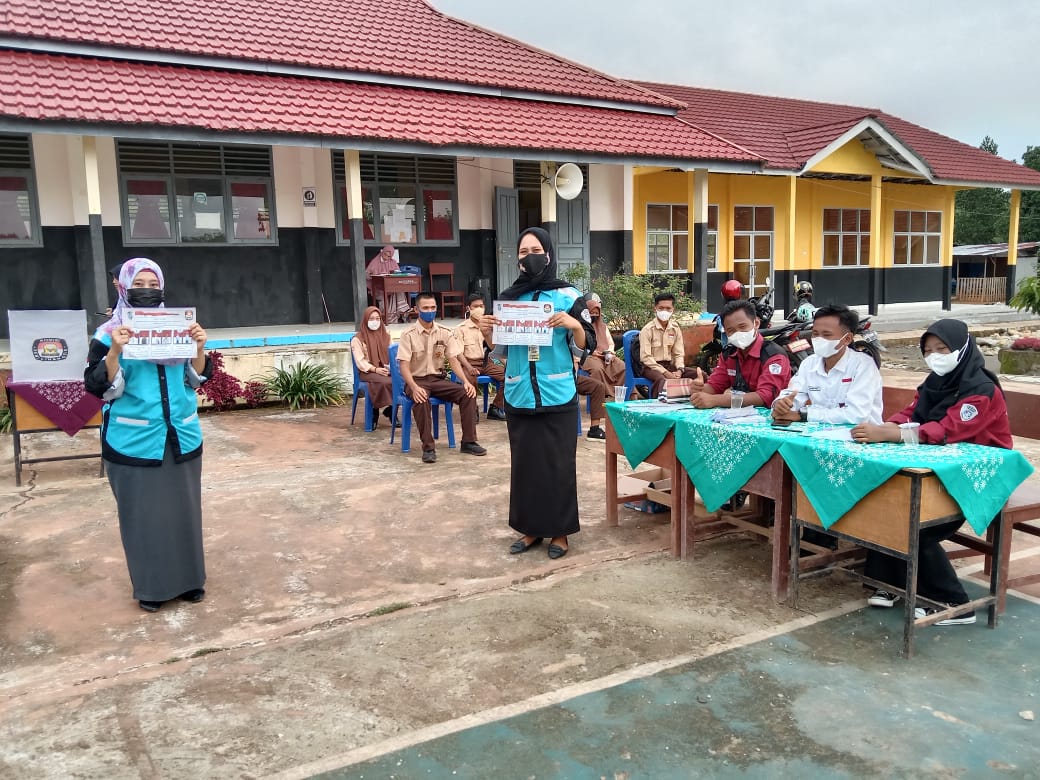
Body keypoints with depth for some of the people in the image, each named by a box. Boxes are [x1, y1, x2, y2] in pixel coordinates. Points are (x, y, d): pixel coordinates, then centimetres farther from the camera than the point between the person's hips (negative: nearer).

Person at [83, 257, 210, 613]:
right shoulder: (110, 334, -5)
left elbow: (195, 379, 6)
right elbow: (99, 388, -11)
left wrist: (199, 349, -12)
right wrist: (115, 351, -25)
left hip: (181, 436, 3)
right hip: (134, 441, -3)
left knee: (183, 509, 12)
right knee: (143, 513, 5)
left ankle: (189, 579, 25)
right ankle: (149, 587, 20)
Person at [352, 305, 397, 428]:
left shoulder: (386, 335, 18)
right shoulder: (358, 339, 1)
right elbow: (360, 361, -7)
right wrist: (375, 369, -21)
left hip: (386, 370, 4)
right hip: (367, 371, -4)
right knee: (386, 382, -35)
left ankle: (392, 410, -14)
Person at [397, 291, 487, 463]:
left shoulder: (444, 332, 3)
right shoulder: (408, 335, -9)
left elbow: (453, 360, 1)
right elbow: (404, 366, -14)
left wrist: (466, 381, -16)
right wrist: (414, 388, -31)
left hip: (439, 379, 4)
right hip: (417, 380, -4)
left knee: (468, 393, -19)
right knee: (421, 400, -38)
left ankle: (468, 442, -10)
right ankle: (428, 447, -28)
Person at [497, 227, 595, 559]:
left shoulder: (568, 296, -2)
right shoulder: (508, 297, 8)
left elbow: (585, 348, -1)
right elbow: (499, 348, 13)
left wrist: (575, 325, -20)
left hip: (558, 396, -3)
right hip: (519, 396, 3)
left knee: (558, 463, 2)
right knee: (524, 462, 9)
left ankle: (559, 531, 15)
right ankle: (531, 528, 22)